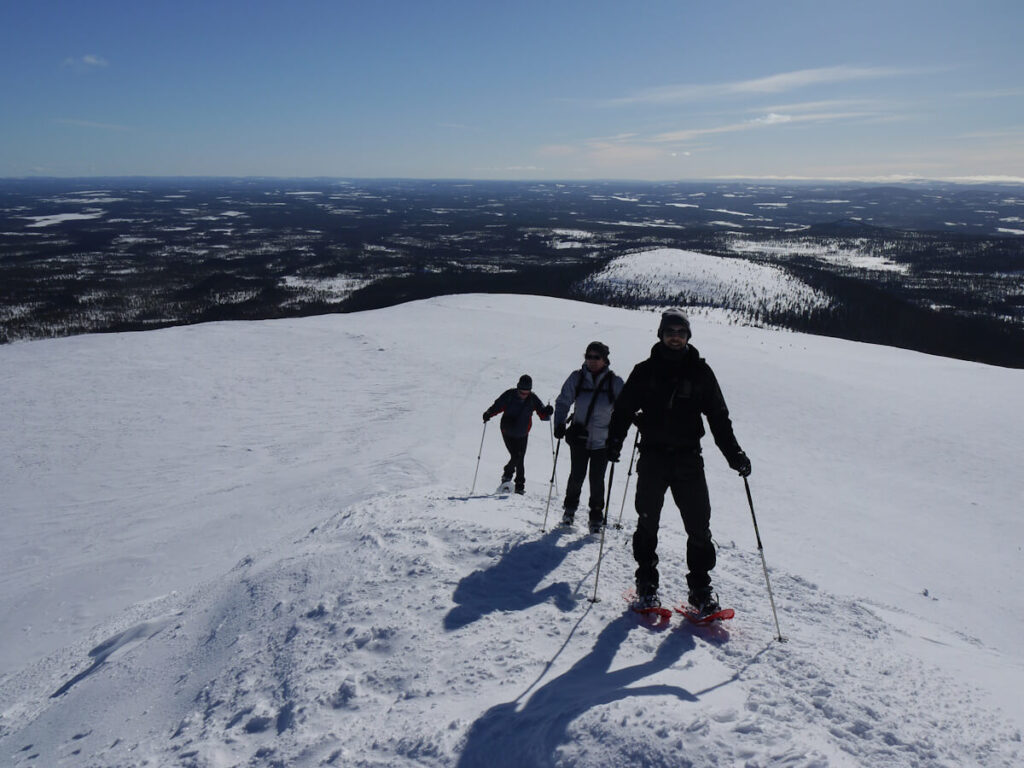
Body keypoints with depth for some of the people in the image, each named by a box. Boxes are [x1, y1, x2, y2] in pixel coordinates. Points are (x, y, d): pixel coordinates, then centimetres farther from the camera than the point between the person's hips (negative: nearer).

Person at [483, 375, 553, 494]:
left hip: (522, 435, 2)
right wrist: (488, 414, -24)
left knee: (520, 460, 2)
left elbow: (543, 414, -7)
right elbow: (497, 406, -6)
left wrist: (547, 412, -29)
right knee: (516, 457, -14)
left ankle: (520, 486, 14)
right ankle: (507, 474, 16)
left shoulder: (533, 399, -7)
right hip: (507, 432, -2)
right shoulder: (509, 395, -13)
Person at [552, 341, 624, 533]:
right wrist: (559, 424, -11)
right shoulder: (577, 377, -2)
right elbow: (563, 401, 2)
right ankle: (570, 507, 30)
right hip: (580, 436, 1)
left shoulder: (614, 382, -4)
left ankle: (596, 516, 21)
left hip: (602, 440, 0)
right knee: (577, 475, 2)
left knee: (597, 479, 1)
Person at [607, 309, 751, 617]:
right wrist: (615, 439, -8)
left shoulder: (700, 372, 6)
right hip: (652, 456, 0)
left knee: (699, 525, -1)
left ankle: (701, 588, 12)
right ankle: (646, 584, 18)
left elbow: (719, 417, 8)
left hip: (688, 458, 0)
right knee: (647, 522, 4)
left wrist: (734, 454, 2)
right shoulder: (645, 371, 6)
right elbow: (624, 408, 7)